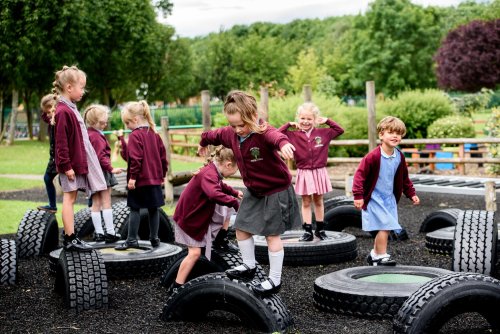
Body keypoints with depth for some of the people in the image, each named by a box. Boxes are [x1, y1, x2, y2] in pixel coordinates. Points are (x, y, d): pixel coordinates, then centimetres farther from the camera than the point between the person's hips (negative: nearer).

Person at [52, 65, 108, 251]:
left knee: (70, 198, 12)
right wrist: (67, 165, -20)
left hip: (78, 163, 10)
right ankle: (70, 239, -2)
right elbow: (61, 143, -20)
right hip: (70, 165, -10)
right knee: (69, 198, -5)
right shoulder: (63, 112, -17)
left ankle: (70, 236, 18)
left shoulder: (71, 109, 14)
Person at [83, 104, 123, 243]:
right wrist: (111, 169, -22)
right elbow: (100, 156, -23)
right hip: (101, 171, -9)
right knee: (106, 202, -4)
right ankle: (110, 232, -3)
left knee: (95, 203, 9)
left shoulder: (87, 134, 11)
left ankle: (98, 233, 12)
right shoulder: (96, 136, -17)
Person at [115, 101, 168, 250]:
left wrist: (132, 177, -16)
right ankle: (154, 238, 15)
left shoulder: (135, 135, -13)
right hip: (155, 179, 7)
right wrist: (162, 174, 19)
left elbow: (135, 158, -20)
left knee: (135, 209, 1)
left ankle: (132, 240, 4)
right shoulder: (154, 134, 10)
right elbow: (163, 155, 12)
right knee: (153, 209, 10)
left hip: (139, 180, -7)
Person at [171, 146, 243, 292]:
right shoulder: (208, 174, -29)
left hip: (201, 213, 10)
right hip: (188, 218, -10)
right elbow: (214, 194, -50)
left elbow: (220, 186, 26)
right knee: (195, 252, -12)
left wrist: (235, 192, 14)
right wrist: (235, 203, -45)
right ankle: (176, 287, -7)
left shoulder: (212, 171, 2)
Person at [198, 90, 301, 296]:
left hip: (275, 190, -8)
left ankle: (275, 280, 10)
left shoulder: (263, 133, -30)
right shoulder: (231, 134, -6)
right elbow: (216, 135, 18)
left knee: (272, 235, -1)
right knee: (241, 228, 14)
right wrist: (203, 142, 37)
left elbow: (275, 136, -55)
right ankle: (249, 266, 33)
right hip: (253, 191, 8)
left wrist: (283, 143, -78)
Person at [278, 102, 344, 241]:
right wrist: (289, 124, -5)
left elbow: (340, 130, 8)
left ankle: (320, 229, 24)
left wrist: (327, 121, 1)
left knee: (318, 201, 13)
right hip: (304, 173, -1)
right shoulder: (293, 135, -4)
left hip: (319, 172, 1)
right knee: (306, 202, 6)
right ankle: (308, 231, 10)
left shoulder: (323, 133, 0)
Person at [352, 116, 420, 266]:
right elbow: (360, 174, -18)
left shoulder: (399, 157, 2)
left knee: (385, 228, 11)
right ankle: (381, 256, -2)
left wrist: (411, 194, 14)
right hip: (374, 198, -7)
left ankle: (374, 254, 27)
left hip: (390, 199, 7)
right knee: (384, 227, -13)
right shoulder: (373, 156, -20)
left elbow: (404, 178, 16)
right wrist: (358, 196, -22)